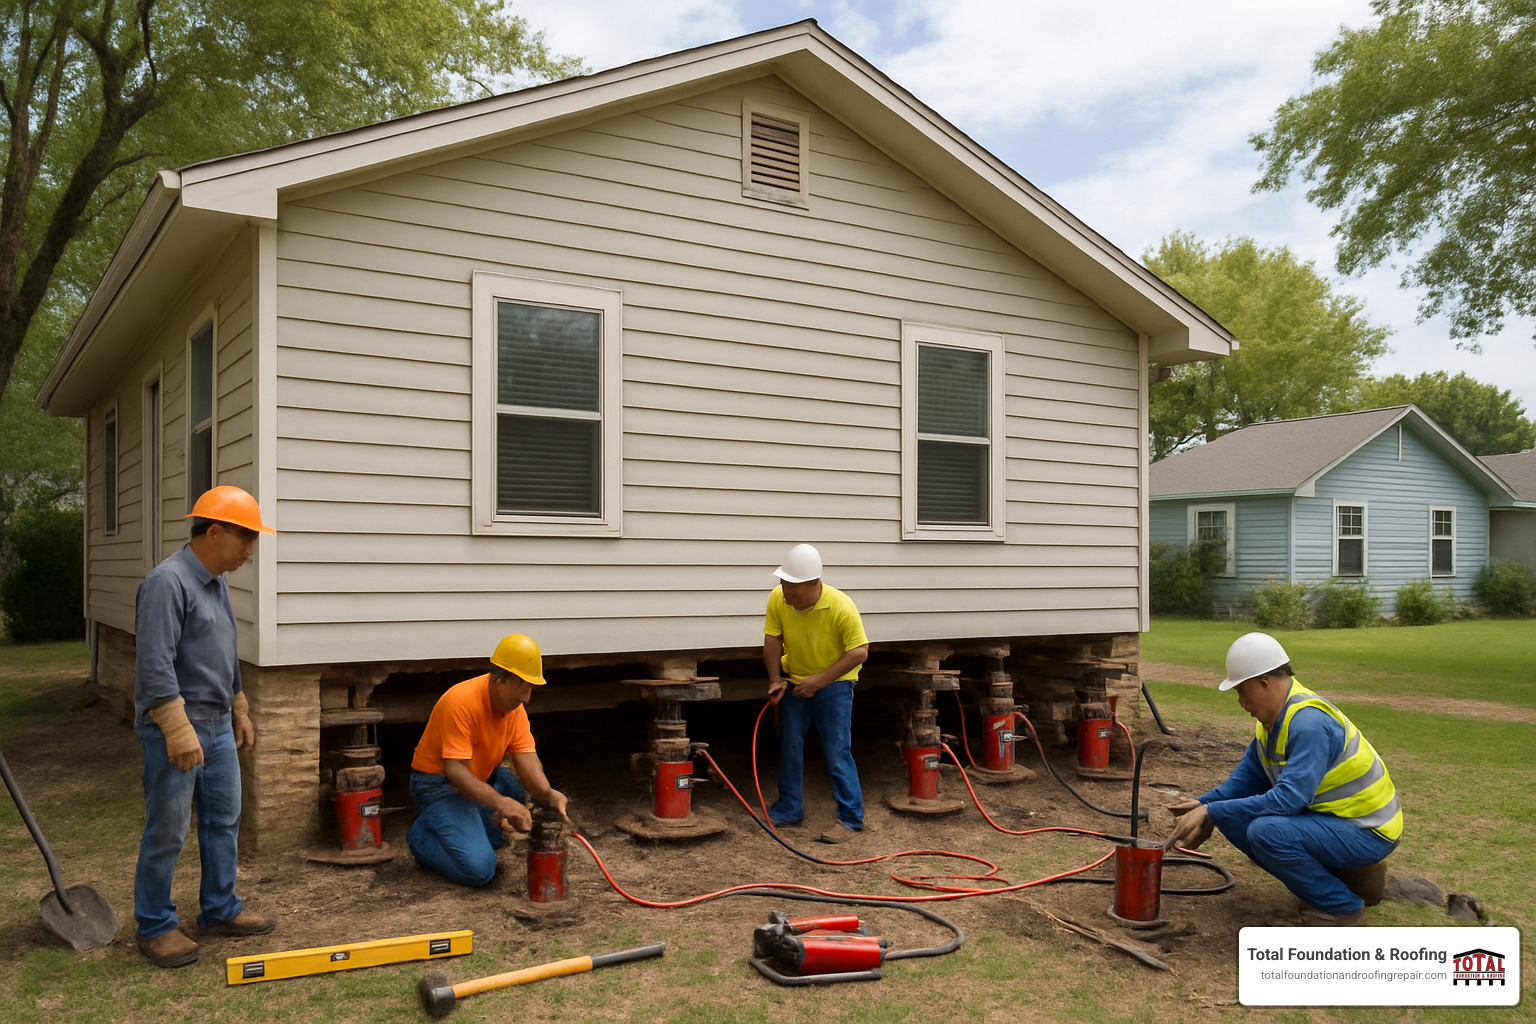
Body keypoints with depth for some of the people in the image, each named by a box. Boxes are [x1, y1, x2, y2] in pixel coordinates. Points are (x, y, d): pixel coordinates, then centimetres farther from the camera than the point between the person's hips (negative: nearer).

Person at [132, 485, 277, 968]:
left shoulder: (217, 582, 12)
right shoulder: (167, 582, -18)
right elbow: (155, 665, -24)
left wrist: (240, 711, 24)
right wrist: (179, 732, -26)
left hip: (218, 727, 9)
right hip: (175, 729, -9)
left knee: (223, 820, 15)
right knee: (167, 832, 2)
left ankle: (220, 910, 28)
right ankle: (155, 926, 17)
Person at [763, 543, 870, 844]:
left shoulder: (841, 607, -27)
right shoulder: (778, 599, -16)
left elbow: (859, 651, -22)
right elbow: (772, 640, -5)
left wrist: (819, 680, -22)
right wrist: (775, 681, -9)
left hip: (834, 684, -5)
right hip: (795, 681, 5)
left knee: (837, 752, -7)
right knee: (789, 746, 10)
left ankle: (850, 818, 3)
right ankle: (789, 809, 25)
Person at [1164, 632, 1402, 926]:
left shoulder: (1309, 723, -28)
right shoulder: (1273, 716, 2)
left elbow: (1289, 798, -34)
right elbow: (1248, 777, 8)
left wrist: (1212, 813, -30)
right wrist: (1204, 805, -7)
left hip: (1367, 832, -10)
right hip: (1327, 814, 10)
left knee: (1267, 831, -31)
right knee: (1233, 817, 1)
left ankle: (1341, 908, -8)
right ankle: (1336, 875, 12)